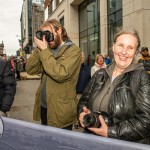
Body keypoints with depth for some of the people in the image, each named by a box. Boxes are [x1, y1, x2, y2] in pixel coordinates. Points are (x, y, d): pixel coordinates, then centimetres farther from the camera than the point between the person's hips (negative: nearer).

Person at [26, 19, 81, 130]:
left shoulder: (73, 50, -11)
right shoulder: (49, 50, 10)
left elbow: (61, 74, -27)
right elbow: (30, 70, 3)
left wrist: (44, 51, -21)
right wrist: (39, 49, -8)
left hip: (61, 111, -7)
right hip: (44, 107, 7)